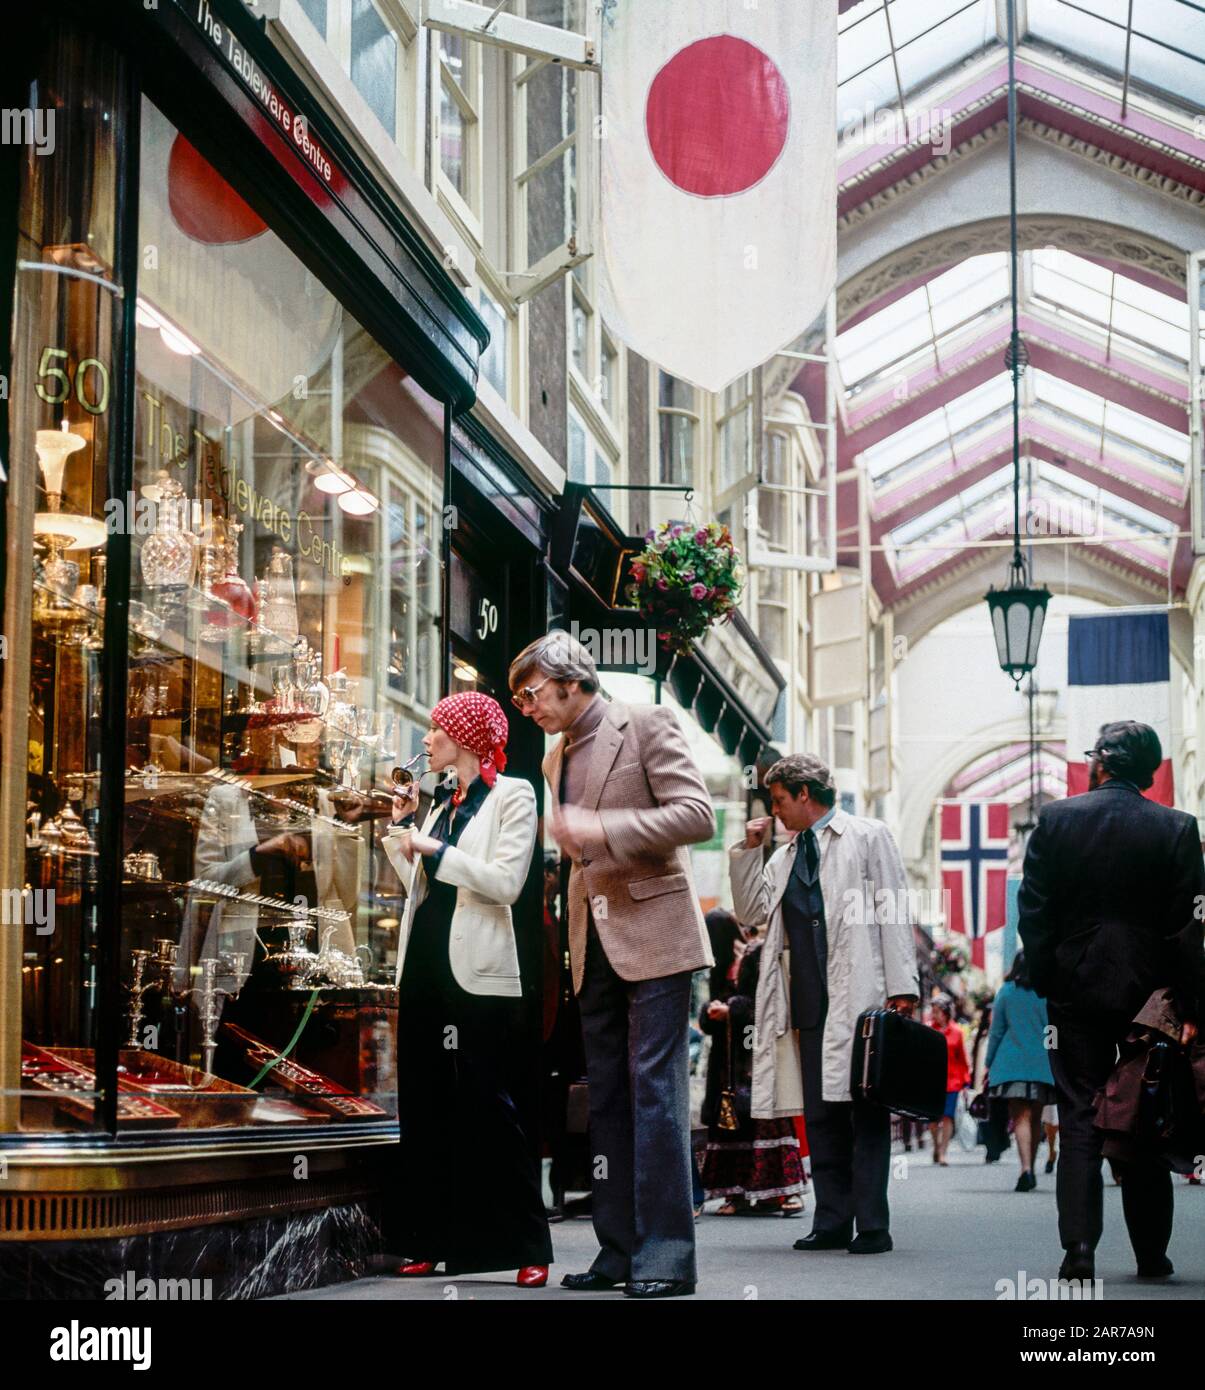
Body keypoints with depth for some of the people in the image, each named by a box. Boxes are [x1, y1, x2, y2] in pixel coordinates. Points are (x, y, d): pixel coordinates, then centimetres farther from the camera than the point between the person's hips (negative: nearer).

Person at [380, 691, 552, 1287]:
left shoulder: (510, 796, -1)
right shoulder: (439, 803, 19)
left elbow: (506, 882, -13)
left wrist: (435, 850, -12)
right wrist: (397, 834, 14)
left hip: (476, 972, -7)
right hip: (425, 967, 7)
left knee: (486, 1105, -8)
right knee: (425, 1106, 7)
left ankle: (529, 1248, -4)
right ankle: (432, 1243, 13)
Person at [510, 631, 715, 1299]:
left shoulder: (646, 724, -4)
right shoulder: (557, 759, 18)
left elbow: (698, 814, -13)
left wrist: (602, 829, -19)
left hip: (652, 931, -7)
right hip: (595, 943, 8)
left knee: (654, 1092, -10)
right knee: (607, 1096, 7)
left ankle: (666, 1253, -8)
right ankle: (619, 1250, 11)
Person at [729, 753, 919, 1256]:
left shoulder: (868, 837, 5)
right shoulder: (784, 857, 23)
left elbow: (893, 913, -1)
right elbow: (750, 912, 18)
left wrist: (901, 986, -9)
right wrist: (747, 851, 10)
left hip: (859, 997, -6)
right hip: (809, 1002, 6)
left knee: (867, 1109, -5)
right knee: (819, 1114, 4)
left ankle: (872, 1226, -5)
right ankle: (832, 1222, 8)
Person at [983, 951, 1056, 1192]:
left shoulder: (1006, 992, 1)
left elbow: (996, 1030, 3)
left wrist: (989, 1063, 9)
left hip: (1012, 1064, -2)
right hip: (1042, 1064, 2)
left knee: (1021, 1117, -7)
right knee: (1035, 1118, 14)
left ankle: (1026, 1169, -26)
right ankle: (1030, 1170, 24)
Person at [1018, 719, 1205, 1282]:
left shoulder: (1056, 819, -1)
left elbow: (1033, 912, -2)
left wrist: (1046, 982, 5)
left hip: (1075, 988, 0)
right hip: (1148, 993, 0)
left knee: (1080, 1123, 3)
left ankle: (1079, 1248, -7)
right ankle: (1151, 1253, 14)